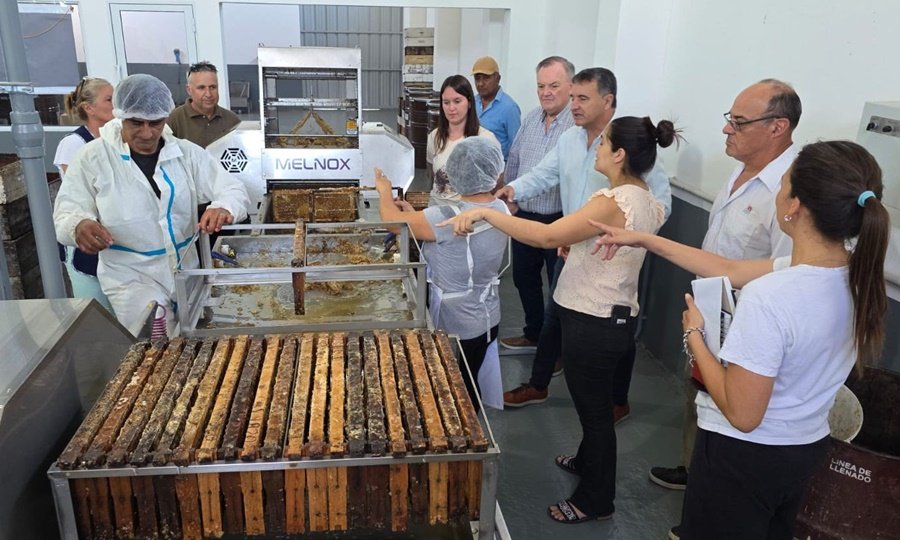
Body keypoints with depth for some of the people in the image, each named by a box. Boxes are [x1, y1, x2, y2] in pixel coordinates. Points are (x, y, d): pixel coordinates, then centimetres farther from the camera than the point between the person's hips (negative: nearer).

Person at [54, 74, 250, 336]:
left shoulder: (187, 153, 3)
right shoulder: (93, 157, -4)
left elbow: (234, 190, 0)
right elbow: (66, 211, -2)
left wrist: (223, 207, -26)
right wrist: (79, 225, -29)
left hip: (187, 269, 3)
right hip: (132, 276, -3)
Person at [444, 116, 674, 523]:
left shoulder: (614, 202, -26)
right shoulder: (645, 201, 5)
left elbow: (546, 236, -36)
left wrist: (485, 213, -35)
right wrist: (578, 243, 11)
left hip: (593, 324, -9)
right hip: (616, 317, 10)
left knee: (595, 409, 8)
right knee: (595, 402, 28)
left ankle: (595, 500, 29)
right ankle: (587, 462, 52)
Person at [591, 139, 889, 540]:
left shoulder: (768, 297, -34)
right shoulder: (856, 273, -7)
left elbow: (742, 415, -26)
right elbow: (729, 269, 1)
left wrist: (694, 335, -14)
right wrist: (643, 240, 4)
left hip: (746, 457, -7)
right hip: (805, 449, 7)